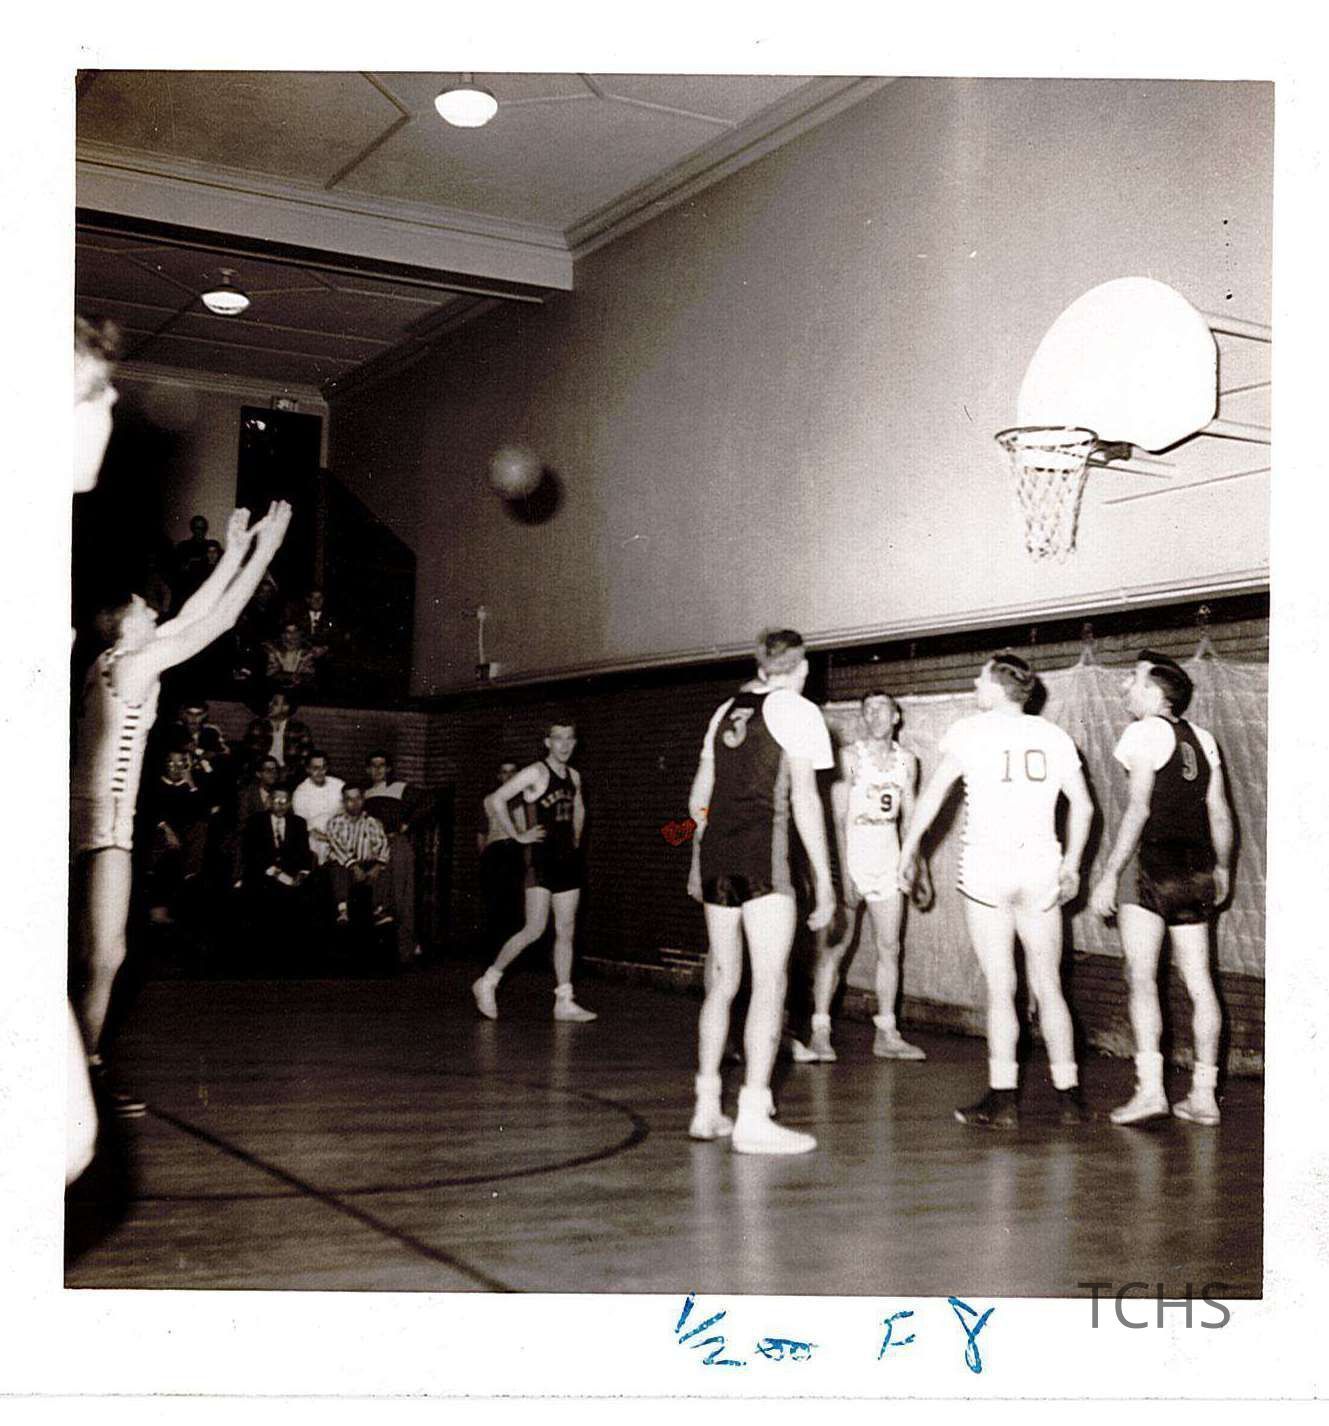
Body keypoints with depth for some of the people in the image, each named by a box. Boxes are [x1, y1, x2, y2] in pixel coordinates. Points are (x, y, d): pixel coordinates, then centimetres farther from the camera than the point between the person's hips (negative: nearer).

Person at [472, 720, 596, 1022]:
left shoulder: (574, 776, 13)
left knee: (566, 932, 5)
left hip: (568, 860, 7)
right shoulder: (535, 773, -9)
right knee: (535, 929, -12)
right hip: (541, 858, -7)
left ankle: (564, 1002, 8)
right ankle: (487, 982, 3)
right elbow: (494, 801, -16)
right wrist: (517, 835, -14)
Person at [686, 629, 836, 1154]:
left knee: (721, 983, 14)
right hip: (762, 859, -6)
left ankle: (707, 1109, 18)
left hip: (716, 855, 7)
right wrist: (823, 879, -5)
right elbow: (804, 798, -7)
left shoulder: (727, 710, 18)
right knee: (769, 985, -4)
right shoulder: (797, 711, 0)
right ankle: (753, 1118, -7)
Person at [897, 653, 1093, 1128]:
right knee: (1048, 987, 10)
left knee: (1000, 987, -1)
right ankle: (1068, 1095, 11)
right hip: (1041, 866, 3)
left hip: (986, 865, -3)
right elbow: (1082, 806, 8)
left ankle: (1003, 1098, -1)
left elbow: (931, 797, 2)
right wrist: (1070, 865, 17)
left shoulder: (970, 731, 1)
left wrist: (907, 852, 11)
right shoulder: (1054, 736, 10)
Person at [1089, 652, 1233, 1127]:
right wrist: (1222, 868, 25)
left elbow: (1139, 808, -13)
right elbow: (1219, 811, 13)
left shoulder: (1145, 732, -6)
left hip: (1152, 859, -7)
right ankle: (1204, 1093, 12)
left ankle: (1149, 1087, -14)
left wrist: (1109, 876, -11)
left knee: (1141, 976, -6)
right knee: (1198, 981, 8)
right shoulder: (1202, 738, 13)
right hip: (1197, 867, 7)